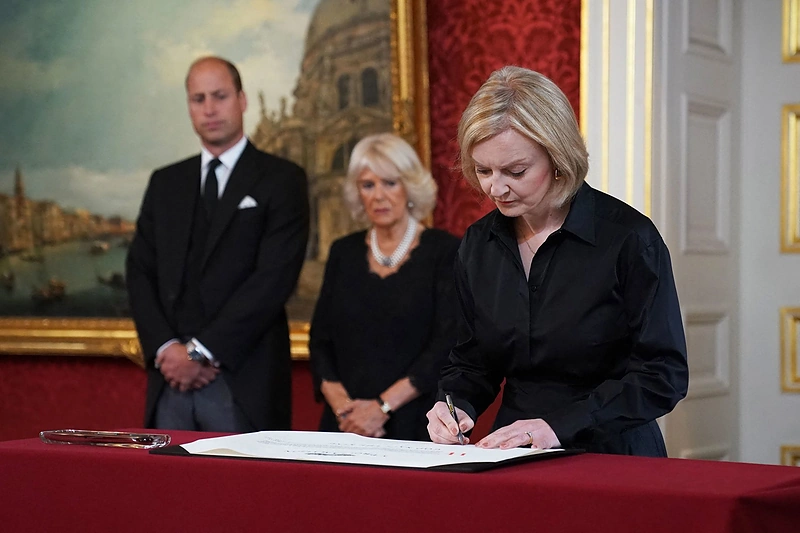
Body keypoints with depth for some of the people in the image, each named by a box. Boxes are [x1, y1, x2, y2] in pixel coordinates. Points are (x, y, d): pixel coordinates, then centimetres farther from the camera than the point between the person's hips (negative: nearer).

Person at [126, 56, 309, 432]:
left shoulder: (281, 180, 1)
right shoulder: (164, 183, 17)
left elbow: (273, 279, -9)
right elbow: (140, 272, 10)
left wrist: (201, 351, -12)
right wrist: (166, 347, -7)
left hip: (243, 382, -4)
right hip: (171, 378, 4)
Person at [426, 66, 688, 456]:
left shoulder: (629, 238, -5)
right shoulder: (479, 244, 12)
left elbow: (664, 373, -8)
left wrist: (561, 424, -17)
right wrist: (455, 406, -2)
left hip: (612, 457, -5)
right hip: (515, 465, 5)